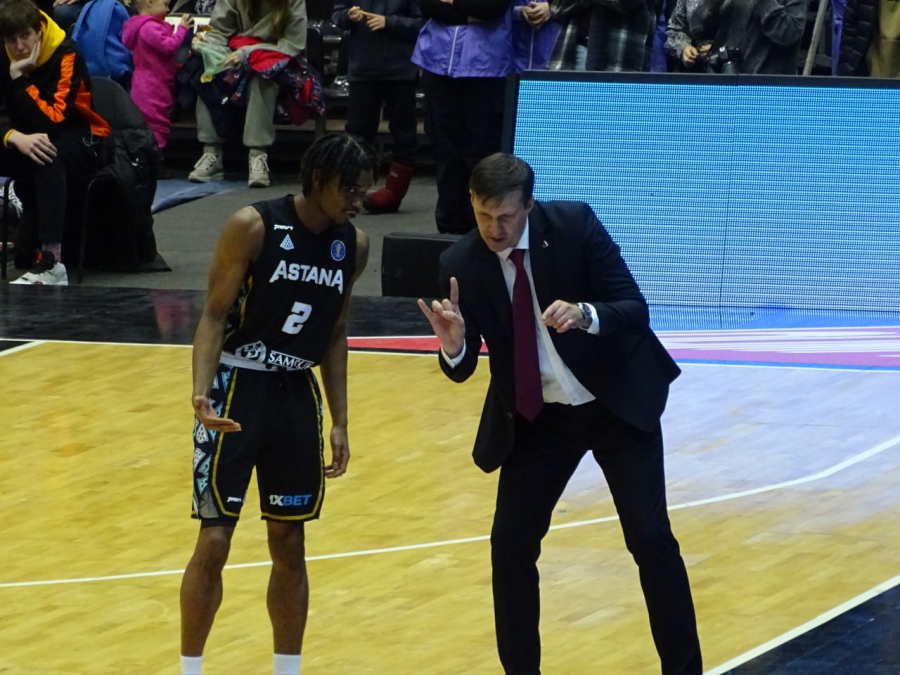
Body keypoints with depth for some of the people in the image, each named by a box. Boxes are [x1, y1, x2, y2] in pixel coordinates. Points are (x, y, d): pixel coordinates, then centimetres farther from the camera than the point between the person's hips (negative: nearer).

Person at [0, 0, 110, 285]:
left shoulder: (66, 55, -22)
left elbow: (52, 121, -28)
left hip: (77, 141, -5)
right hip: (28, 139, 5)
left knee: (48, 158, -39)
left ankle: (51, 260, -47)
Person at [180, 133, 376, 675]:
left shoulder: (354, 246, 1)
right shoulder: (254, 227, -15)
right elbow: (215, 315, -13)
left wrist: (339, 423, 10)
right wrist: (202, 393, -27)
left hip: (296, 393, 5)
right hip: (239, 387, -5)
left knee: (289, 544, 10)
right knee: (214, 542, -6)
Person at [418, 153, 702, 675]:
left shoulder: (576, 224, -18)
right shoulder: (461, 265, -13)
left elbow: (635, 310, -19)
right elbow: (464, 369, -8)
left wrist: (584, 315, -40)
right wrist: (453, 347, -33)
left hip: (618, 401, -2)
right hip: (536, 418, 2)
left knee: (651, 538, -3)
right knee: (511, 543, -1)